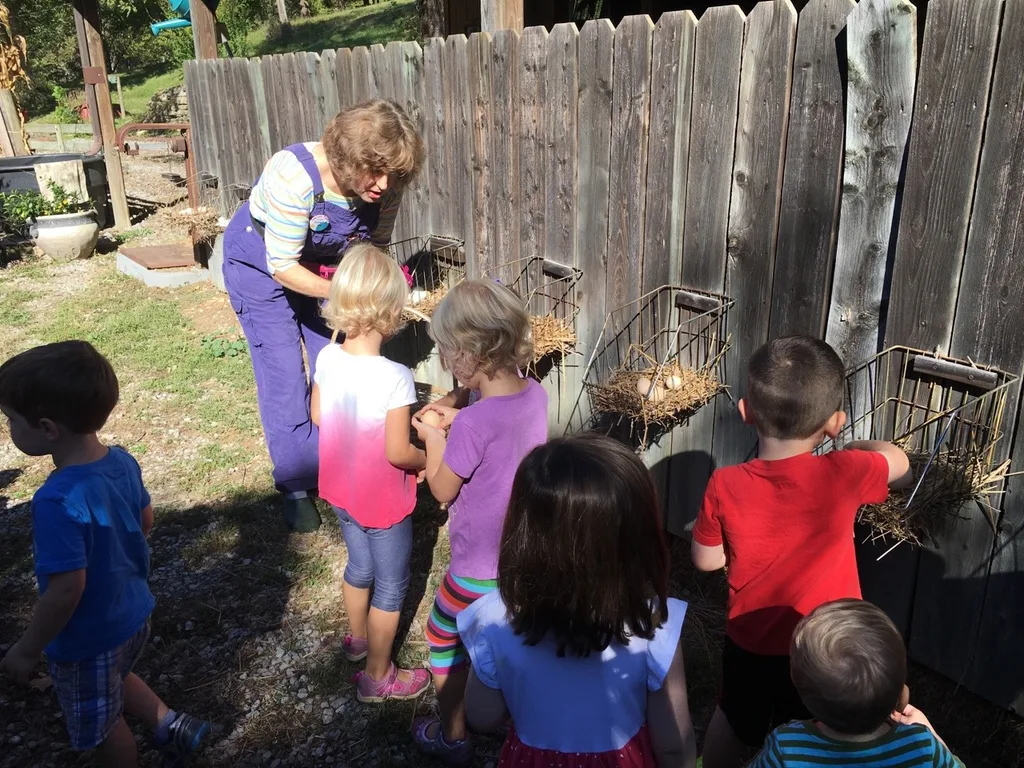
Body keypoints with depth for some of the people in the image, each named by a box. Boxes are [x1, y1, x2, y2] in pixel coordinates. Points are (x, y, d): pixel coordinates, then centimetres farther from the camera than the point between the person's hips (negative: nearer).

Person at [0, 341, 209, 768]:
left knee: (102, 724, 21)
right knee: (116, 678, 35)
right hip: (132, 615, 7)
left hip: (87, 639, -7)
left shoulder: (58, 501, -36)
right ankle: (170, 725, 35)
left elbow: (67, 590, -30)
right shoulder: (121, 462, -12)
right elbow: (144, 521, 4)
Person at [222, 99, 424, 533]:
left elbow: (375, 251, -8)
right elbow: (282, 266, -32)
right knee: (285, 377, -4)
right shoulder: (295, 176, -38)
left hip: (326, 265, 5)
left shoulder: (384, 186, -22)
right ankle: (296, 487, 12)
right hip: (260, 265, -5)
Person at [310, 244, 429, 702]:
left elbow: (318, 416, 3)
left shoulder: (327, 359, -12)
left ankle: (357, 638, 53)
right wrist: (429, 459, -8)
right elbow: (398, 453, -27)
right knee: (391, 586, 15)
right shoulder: (394, 377, -31)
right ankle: (377, 677, 31)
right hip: (383, 501, -6)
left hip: (341, 491, 7)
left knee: (360, 565, 30)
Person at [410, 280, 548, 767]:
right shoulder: (535, 394, -9)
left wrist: (433, 439, -1)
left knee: (442, 638, 19)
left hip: (481, 565, -7)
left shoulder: (475, 422, -31)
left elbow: (443, 490, -15)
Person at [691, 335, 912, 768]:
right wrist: (859, 448, 17)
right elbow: (899, 462, -2)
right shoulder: (844, 475, -25)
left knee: (733, 724, 28)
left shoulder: (726, 487, -23)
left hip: (748, 640, 1)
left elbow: (706, 560, -7)